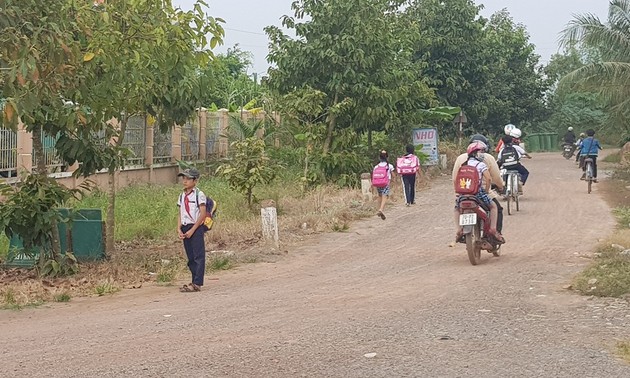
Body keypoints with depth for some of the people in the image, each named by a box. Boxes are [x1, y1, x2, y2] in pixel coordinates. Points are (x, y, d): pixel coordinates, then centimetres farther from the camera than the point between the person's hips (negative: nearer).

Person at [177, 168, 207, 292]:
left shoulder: (199, 194, -7)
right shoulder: (182, 196, 13)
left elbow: (203, 214, -12)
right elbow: (180, 214, 14)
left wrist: (192, 230, -15)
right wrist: (179, 229, 0)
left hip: (196, 228, -7)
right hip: (185, 229, 7)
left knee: (198, 256, -6)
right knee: (190, 257, 10)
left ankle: (197, 283, -8)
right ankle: (194, 281, 16)